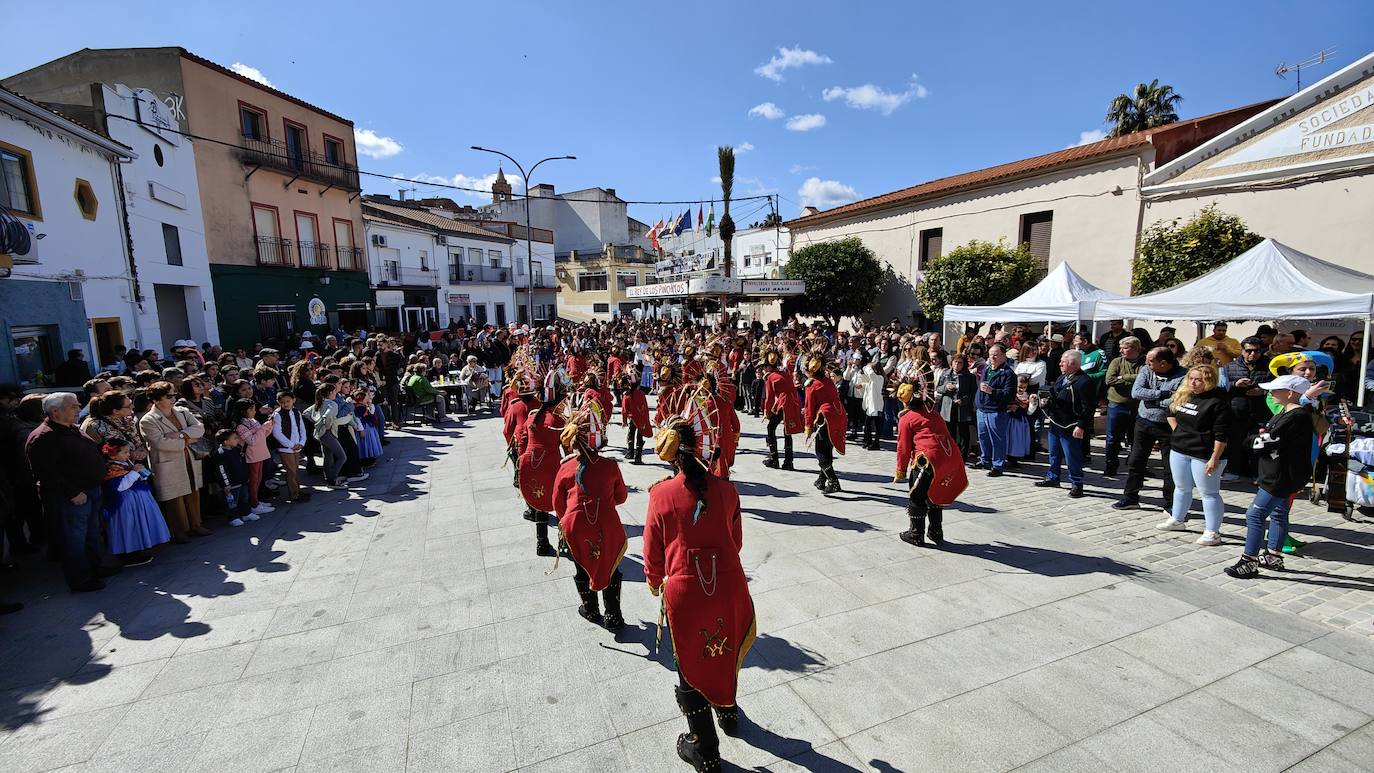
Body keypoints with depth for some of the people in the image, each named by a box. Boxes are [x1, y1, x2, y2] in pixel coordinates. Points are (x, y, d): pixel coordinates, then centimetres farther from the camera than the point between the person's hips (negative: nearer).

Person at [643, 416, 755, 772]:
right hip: (730, 587, 3)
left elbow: (653, 551, -2)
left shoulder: (661, 495, -12)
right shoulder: (725, 489, -6)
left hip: (684, 592, -2)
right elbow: (736, 541, 7)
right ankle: (728, 713, 55)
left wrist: (654, 582, 18)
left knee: (692, 665, 19)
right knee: (725, 653, 29)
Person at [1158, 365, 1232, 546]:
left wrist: (1215, 458, -19)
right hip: (1179, 451, 7)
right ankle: (1177, 520, 34)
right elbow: (1171, 413, 24)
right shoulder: (1182, 395, 5)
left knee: (1209, 492, 3)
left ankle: (1213, 532, 11)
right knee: (1182, 488, 19)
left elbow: (1222, 434, -18)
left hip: (1204, 455, -7)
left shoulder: (1218, 401, -16)